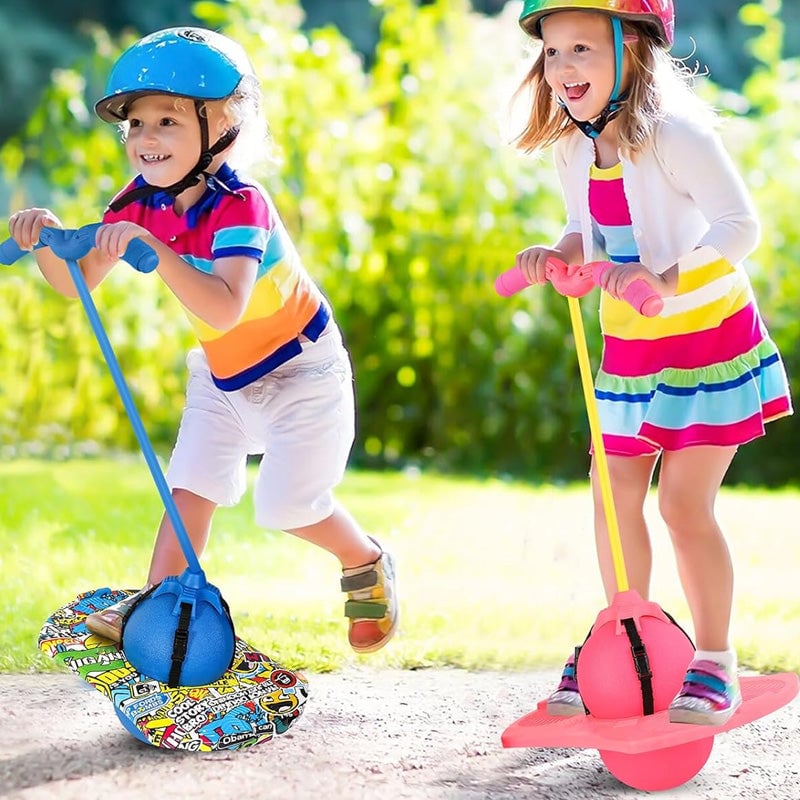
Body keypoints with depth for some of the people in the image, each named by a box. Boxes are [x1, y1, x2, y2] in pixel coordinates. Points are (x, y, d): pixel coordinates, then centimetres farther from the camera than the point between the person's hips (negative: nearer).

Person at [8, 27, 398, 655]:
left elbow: (225, 307, -47)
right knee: (190, 486, 0)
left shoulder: (240, 205, -32)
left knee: (289, 506, -5)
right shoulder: (141, 203, -11)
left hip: (298, 368, -6)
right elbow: (79, 283, -10)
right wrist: (47, 242, -31)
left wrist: (155, 250, -55)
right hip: (223, 374, 6)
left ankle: (368, 564, 22)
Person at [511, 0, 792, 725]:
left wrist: (667, 279, -38)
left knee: (684, 503, -7)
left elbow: (740, 225, -26)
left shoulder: (672, 133, -22)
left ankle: (715, 664, 9)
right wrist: (555, 256, -8)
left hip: (708, 341, -7)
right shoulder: (573, 148, 2)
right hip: (628, 351, 7)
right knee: (614, 497, 7)